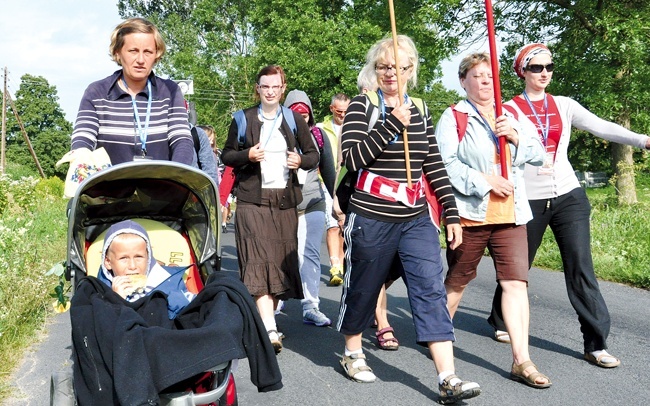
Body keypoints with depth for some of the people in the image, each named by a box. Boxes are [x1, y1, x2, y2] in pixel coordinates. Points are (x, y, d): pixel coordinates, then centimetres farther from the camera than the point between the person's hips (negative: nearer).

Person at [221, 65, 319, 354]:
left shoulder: (295, 120, 12)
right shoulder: (243, 119, 8)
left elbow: (313, 154, 16)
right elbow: (226, 155, 11)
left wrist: (301, 161, -7)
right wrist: (247, 155, -10)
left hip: (285, 200, 3)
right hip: (252, 200, -3)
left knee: (282, 260, 3)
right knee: (258, 261, -15)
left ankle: (266, 317, 20)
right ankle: (270, 330, -21)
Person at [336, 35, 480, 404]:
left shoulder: (420, 112, 10)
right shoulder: (362, 106, -3)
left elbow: (435, 166, 12)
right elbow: (354, 158, -16)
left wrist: (452, 214, 8)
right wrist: (393, 123, -23)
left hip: (417, 219, 4)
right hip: (371, 219, -3)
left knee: (431, 289, -7)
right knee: (363, 288, 11)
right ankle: (353, 353, 35)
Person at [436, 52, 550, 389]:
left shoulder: (509, 117, 16)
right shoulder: (453, 117, -1)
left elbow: (538, 154, 10)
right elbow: (445, 164, -14)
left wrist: (516, 136, -8)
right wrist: (484, 181, -18)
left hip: (510, 214, 4)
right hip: (470, 214, -4)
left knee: (516, 283, -3)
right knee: (457, 281, 10)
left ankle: (521, 361, 0)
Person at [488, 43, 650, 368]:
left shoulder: (564, 106, 7)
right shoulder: (510, 109, 1)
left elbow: (601, 127, -6)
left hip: (568, 196, 2)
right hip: (528, 200, -2)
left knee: (581, 270, -5)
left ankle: (596, 344, 0)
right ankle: (500, 322, 35)